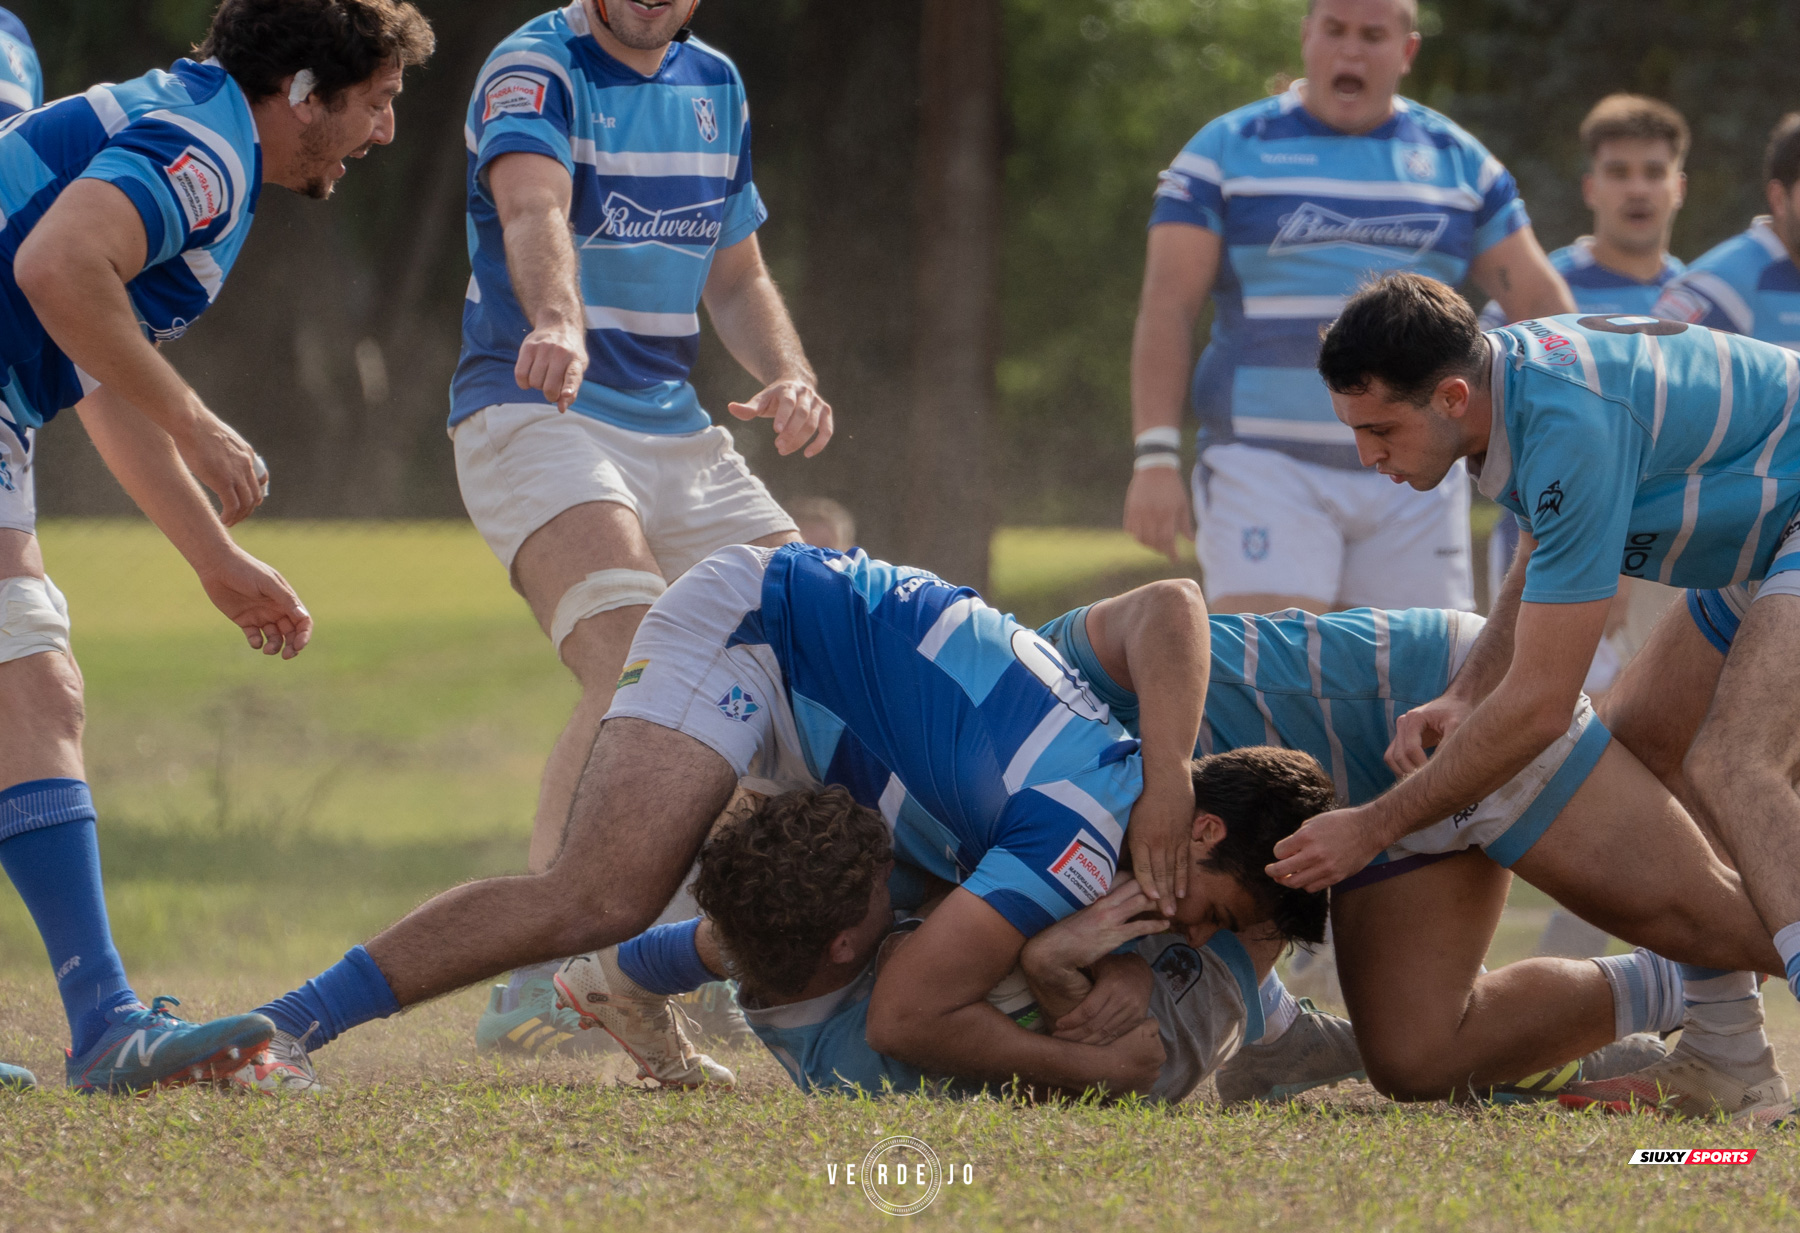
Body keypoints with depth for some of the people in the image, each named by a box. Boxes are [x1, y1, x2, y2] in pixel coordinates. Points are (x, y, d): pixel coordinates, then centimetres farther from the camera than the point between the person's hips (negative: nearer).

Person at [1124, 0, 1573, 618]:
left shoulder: (1458, 161, 11)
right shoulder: (1228, 150, 4)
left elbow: (1541, 301, 13)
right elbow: (1167, 306, -2)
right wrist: (1156, 457, -11)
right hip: (1266, 470, -3)